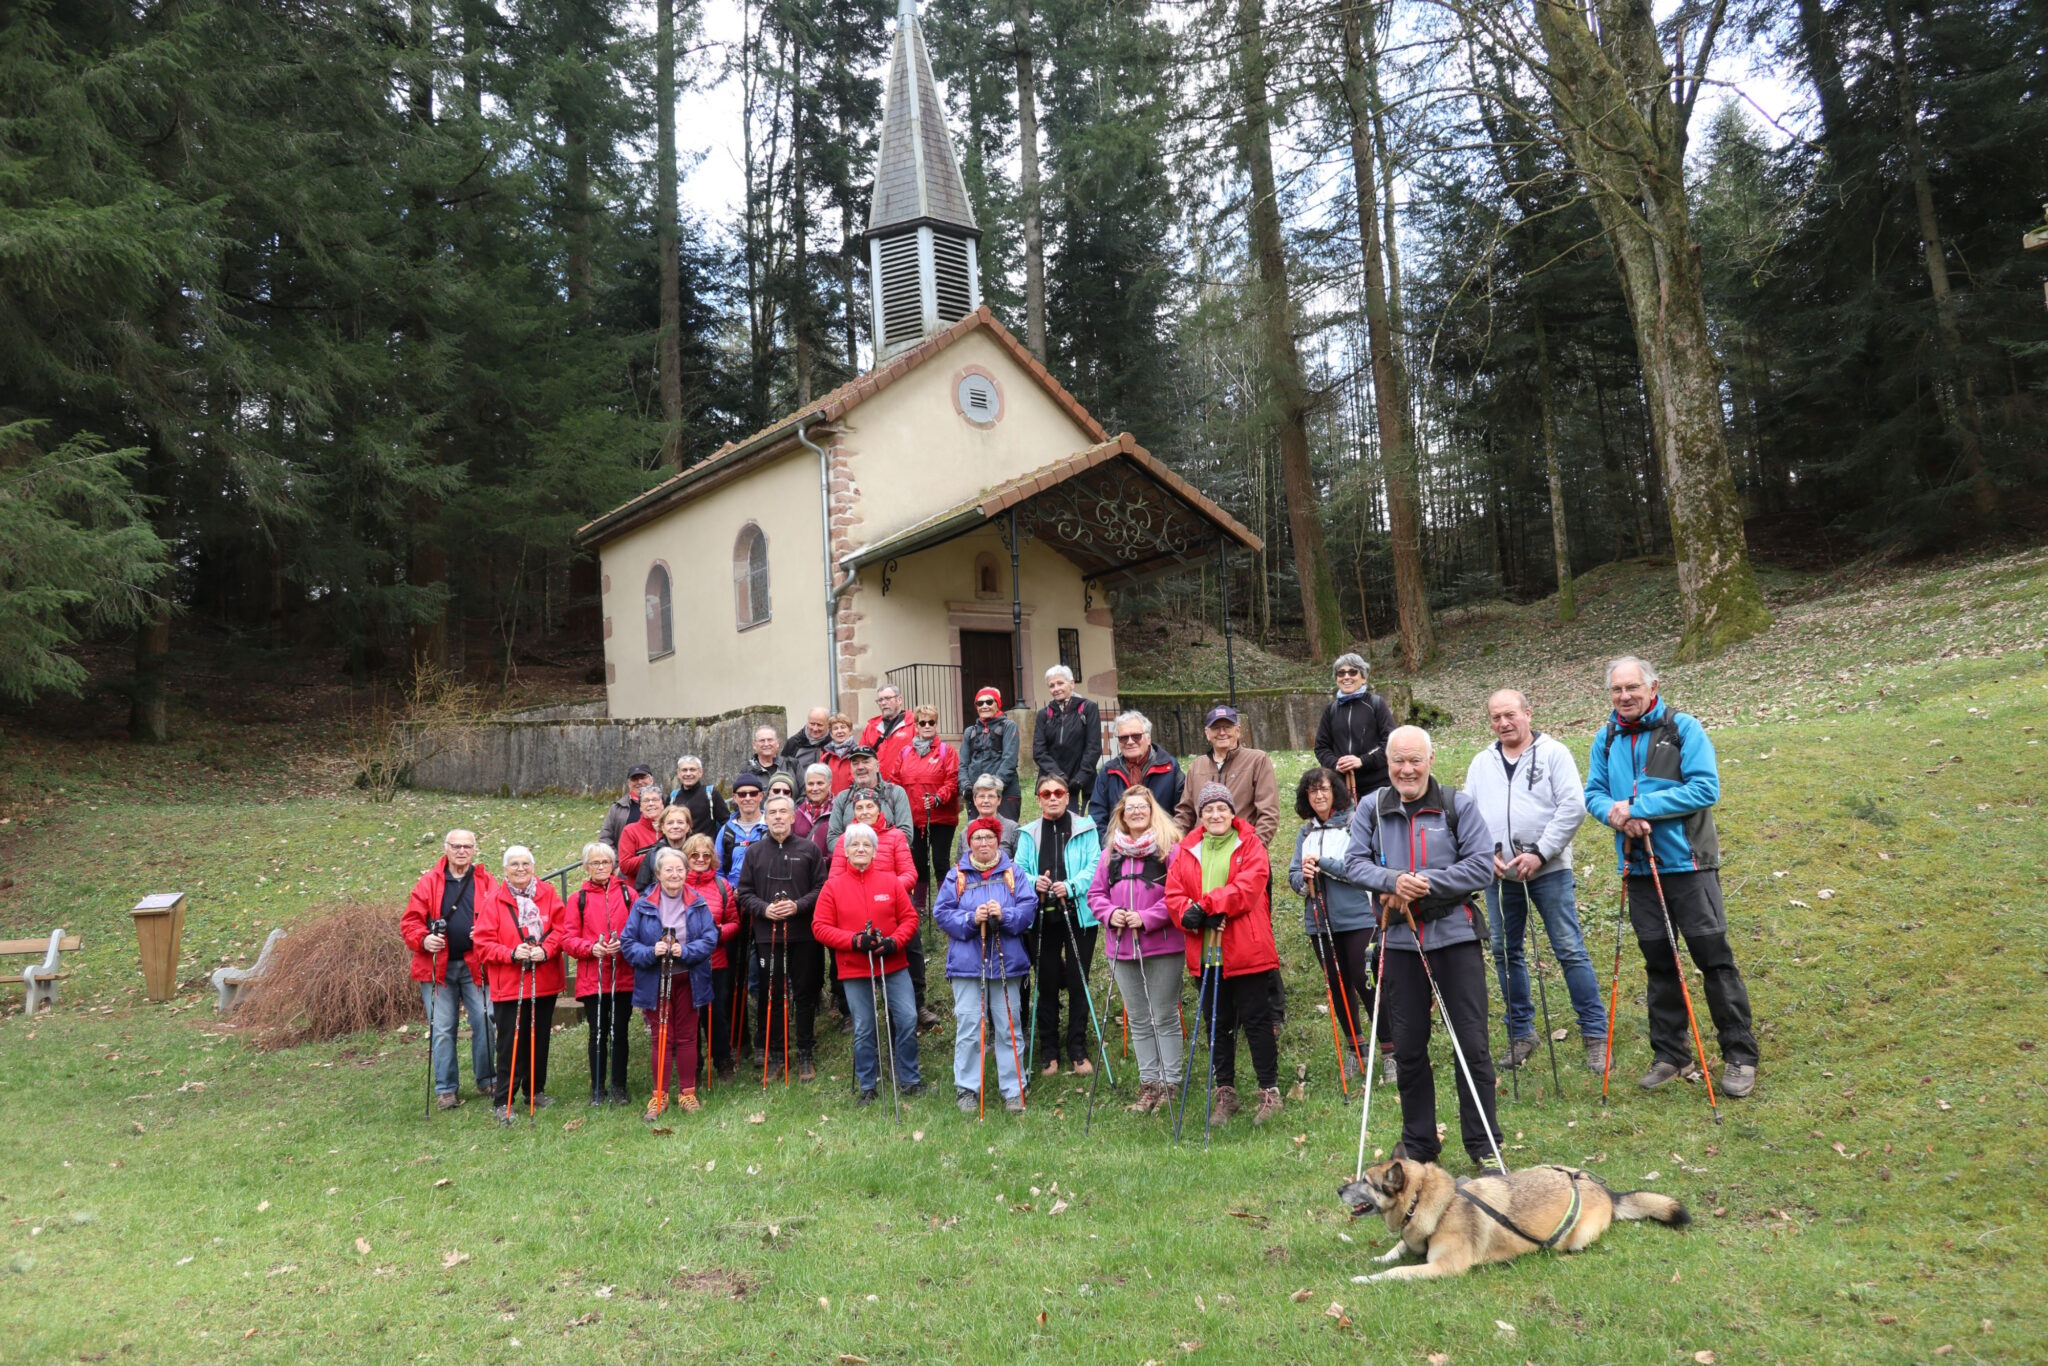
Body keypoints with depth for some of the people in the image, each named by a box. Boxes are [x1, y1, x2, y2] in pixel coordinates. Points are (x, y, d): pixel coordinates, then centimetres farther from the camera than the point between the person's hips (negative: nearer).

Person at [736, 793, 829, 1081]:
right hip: (767, 935, 1)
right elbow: (744, 893, 7)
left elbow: (821, 888, 1)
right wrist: (764, 909, -10)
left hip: (804, 935, -1)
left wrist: (798, 906, -14)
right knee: (772, 996, 7)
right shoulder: (755, 851, 7)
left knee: (805, 995, 5)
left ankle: (805, 1055, 16)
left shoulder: (809, 849, 2)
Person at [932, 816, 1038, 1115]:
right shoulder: (956, 876, 5)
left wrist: (1004, 915, -19)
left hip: (1007, 963, 1)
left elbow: (1029, 907, -2)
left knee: (1009, 1028, 5)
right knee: (968, 1028, 0)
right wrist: (971, 919, -16)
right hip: (967, 963, -1)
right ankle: (966, 1089, 12)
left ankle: (1013, 1090, 14)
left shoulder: (1013, 873, 7)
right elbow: (942, 913, -2)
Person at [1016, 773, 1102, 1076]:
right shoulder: (1029, 834, 8)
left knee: (1078, 983, 4)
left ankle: (1078, 1051, 16)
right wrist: (1033, 882, -16)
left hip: (1079, 914, -2)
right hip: (1042, 917, 2)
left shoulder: (1085, 828, 1)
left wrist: (1071, 886, -22)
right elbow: (1018, 869, 4)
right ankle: (1048, 1053, 18)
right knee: (1047, 984, 7)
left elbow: (1094, 867, -7)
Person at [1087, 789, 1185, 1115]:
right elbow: (1096, 893, 14)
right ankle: (1148, 1083, 21)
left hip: (1163, 946, -5)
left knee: (1165, 1018, 2)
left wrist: (1147, 918, -19)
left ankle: (1168, 1084, 11)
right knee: (1138, 1021, 12)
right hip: (1122, 948, 6)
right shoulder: (1110, 853, 11)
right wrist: (1109, 913, -6)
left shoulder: (1170, 848, -6)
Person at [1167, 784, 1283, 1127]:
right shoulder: (1187, 850, 9)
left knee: (1256, 1021, 2)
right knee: (1218, 1026, 12)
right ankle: (1225, 1093, 23)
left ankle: (1269, 1091, 14)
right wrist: (1193, 915, -19)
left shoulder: (1250, 845, -1)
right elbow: (1173, 893, 1)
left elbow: (1249, 886, -16)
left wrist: (1208, 904, -23)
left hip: (1247, 952, -4)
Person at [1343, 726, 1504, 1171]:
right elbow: (1354, 862, 0)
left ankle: (1483, 1143, 17)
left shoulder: (1459, 806, -2)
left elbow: (1482, 866, -7)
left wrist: (1426, 882, -16)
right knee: (1408, 1047, 10)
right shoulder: (1371, 808, 4)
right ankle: (1418, 1142, 25)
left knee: (1472, 1043, 2)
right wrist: (1392, 881, -19)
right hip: (1399, 939, 2)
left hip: (1455, 935, -2)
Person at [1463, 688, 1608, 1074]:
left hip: (1548, 870, -4)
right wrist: (1485, 853, -4)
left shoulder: (1553, 753, -1)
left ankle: (1595, 1034, 6)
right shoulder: (1481, 763, 12)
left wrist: (1540, 854, -14)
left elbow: (1573, 807, -9)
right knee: (1505, 953, 9)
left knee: (1570, 950, -4)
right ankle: (1521, 1034, 21)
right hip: (1499, 874, 5)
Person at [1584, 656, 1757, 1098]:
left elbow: (1705, 788, -14)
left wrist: (1639, 806, -18)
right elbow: (1594, 793, 10)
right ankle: (1670, 1054, 23)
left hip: (1688, 863, -5)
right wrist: (1615, 812, -14)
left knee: (1714, 958, -3)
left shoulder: (1684, 728, -6)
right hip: (1638, 868, 5)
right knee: (1659, 963, 12)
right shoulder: (1606, 739, 9)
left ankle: (1740, 1057, 9)